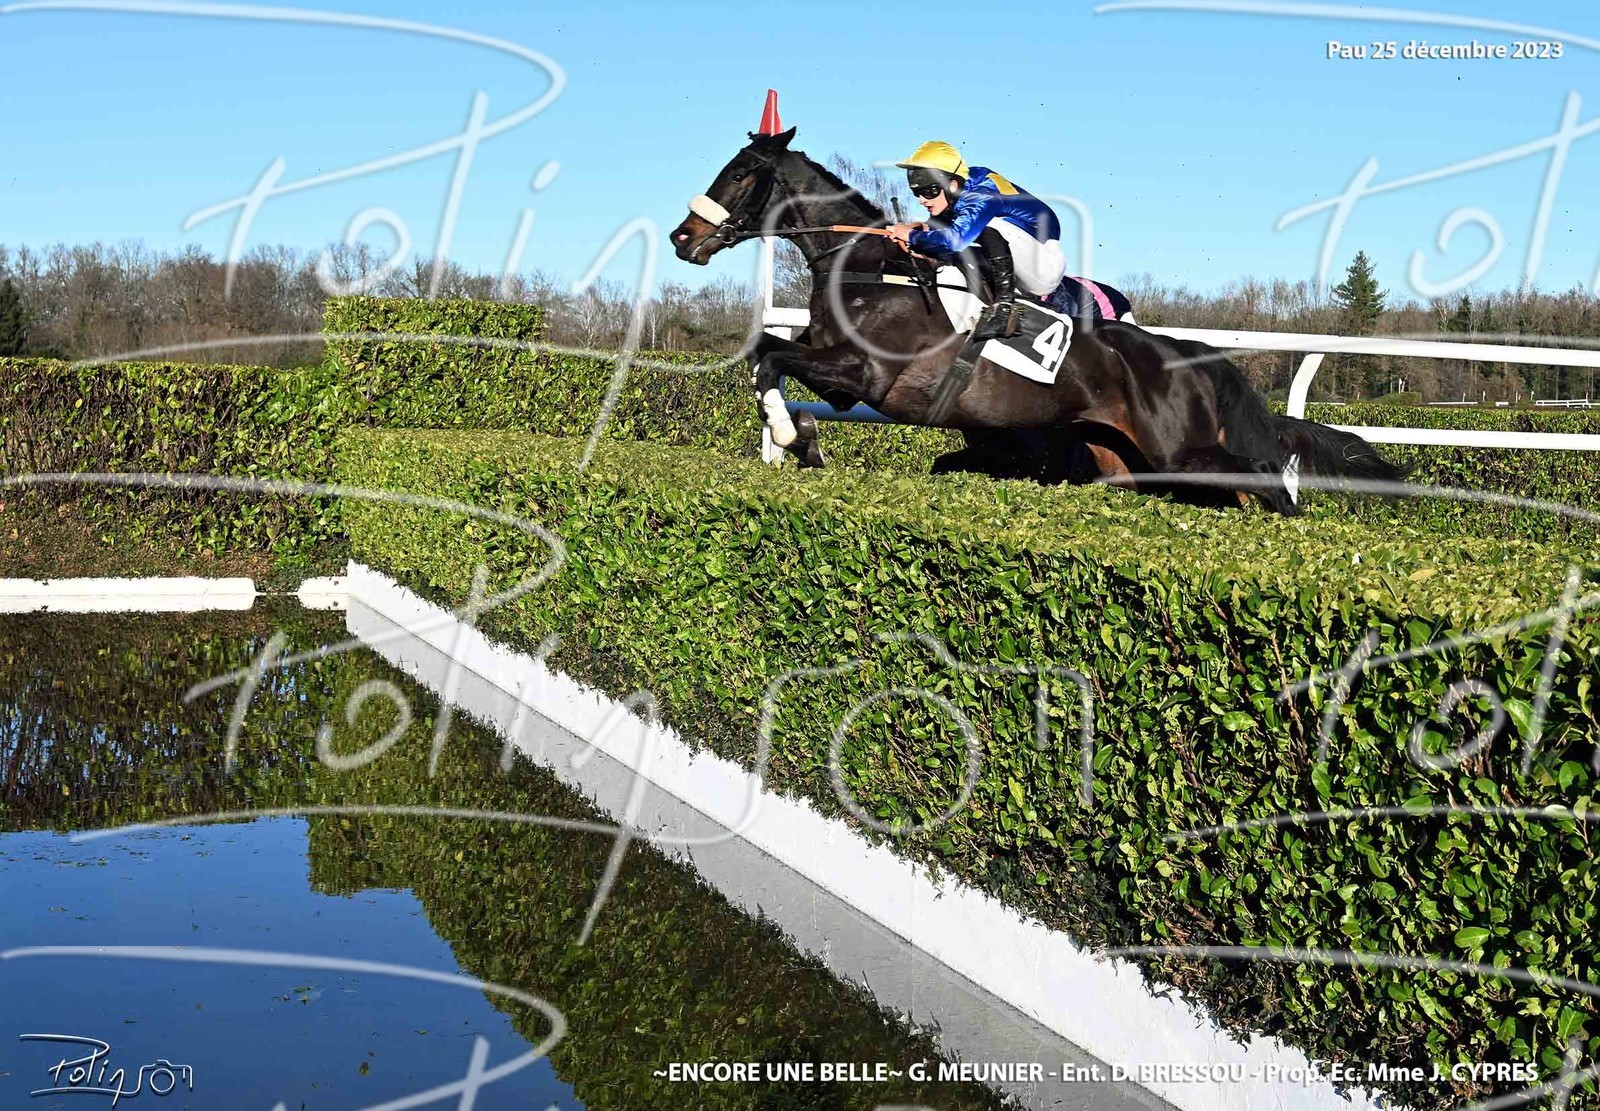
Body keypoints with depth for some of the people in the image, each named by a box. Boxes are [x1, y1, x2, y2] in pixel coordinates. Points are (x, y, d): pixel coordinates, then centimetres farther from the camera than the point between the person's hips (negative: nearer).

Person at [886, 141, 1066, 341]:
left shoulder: (982, 196, -24)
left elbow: (955, 238, -39)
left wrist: (913, 236, -24)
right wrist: (922, 229, -11)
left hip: (1047, 267, -9)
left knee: (990, 227, -28)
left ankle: (1005, 306, -26)